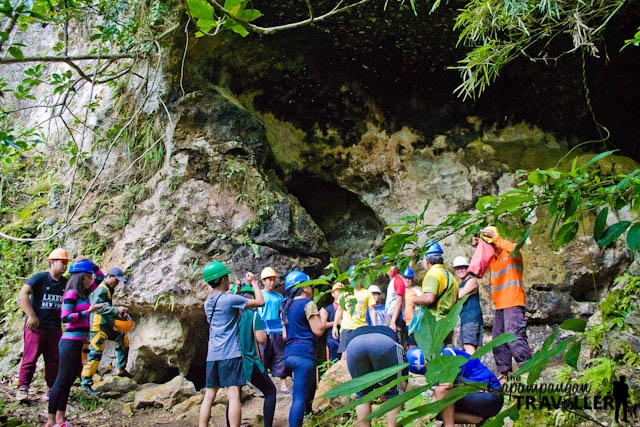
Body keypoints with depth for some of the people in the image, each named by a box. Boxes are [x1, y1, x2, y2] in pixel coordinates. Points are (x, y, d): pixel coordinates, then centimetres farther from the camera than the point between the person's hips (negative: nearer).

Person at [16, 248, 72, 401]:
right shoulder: (40, 278, -6)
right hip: (36, 326, -5)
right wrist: (32, 316, -22)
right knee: (30, 358, -5)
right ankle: (22, 388, 4)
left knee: (54, 360, 8)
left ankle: (52, 389, 16)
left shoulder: (66, 283, 10)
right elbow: (22, 295, -16)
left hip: (55, 328, 5)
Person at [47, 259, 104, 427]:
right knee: (62, 380, -5)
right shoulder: (71, 294, -10)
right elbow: (65, 317, -17)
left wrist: (91, 264, 13)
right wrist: (88, 312, -21)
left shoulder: (83, 293, 14)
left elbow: (100, 278, 25)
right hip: (71, 342, -9)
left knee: (68, 381, 11)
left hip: (80, 343, 9)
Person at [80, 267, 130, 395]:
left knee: (124, 339, 19)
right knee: (95, 353, -12)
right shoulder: (101, 289, -13)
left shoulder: (109, 289, 19)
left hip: (108, 326, 11)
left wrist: (117, 313, 13)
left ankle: (121, 369, 25)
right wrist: (116, 310, -29)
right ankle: (86, 383, -11)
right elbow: (99, 306, -24)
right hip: (99, 327, -11)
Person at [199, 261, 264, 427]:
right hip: (229, 353, -7)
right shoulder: (230, 299, -9)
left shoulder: (208, 302, 14)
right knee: (234, 394, -6)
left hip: (212, 354, 7)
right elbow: (260, 302, -5)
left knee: (209, 396, 9)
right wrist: (254, 282, 9)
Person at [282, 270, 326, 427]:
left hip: (288, 354, 9)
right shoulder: (308, 304, -6)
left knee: (310, 388, 27)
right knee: (300, 399, -11)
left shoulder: (287, 307, 18)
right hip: (304, 354, -9)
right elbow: (318, 330, -11)